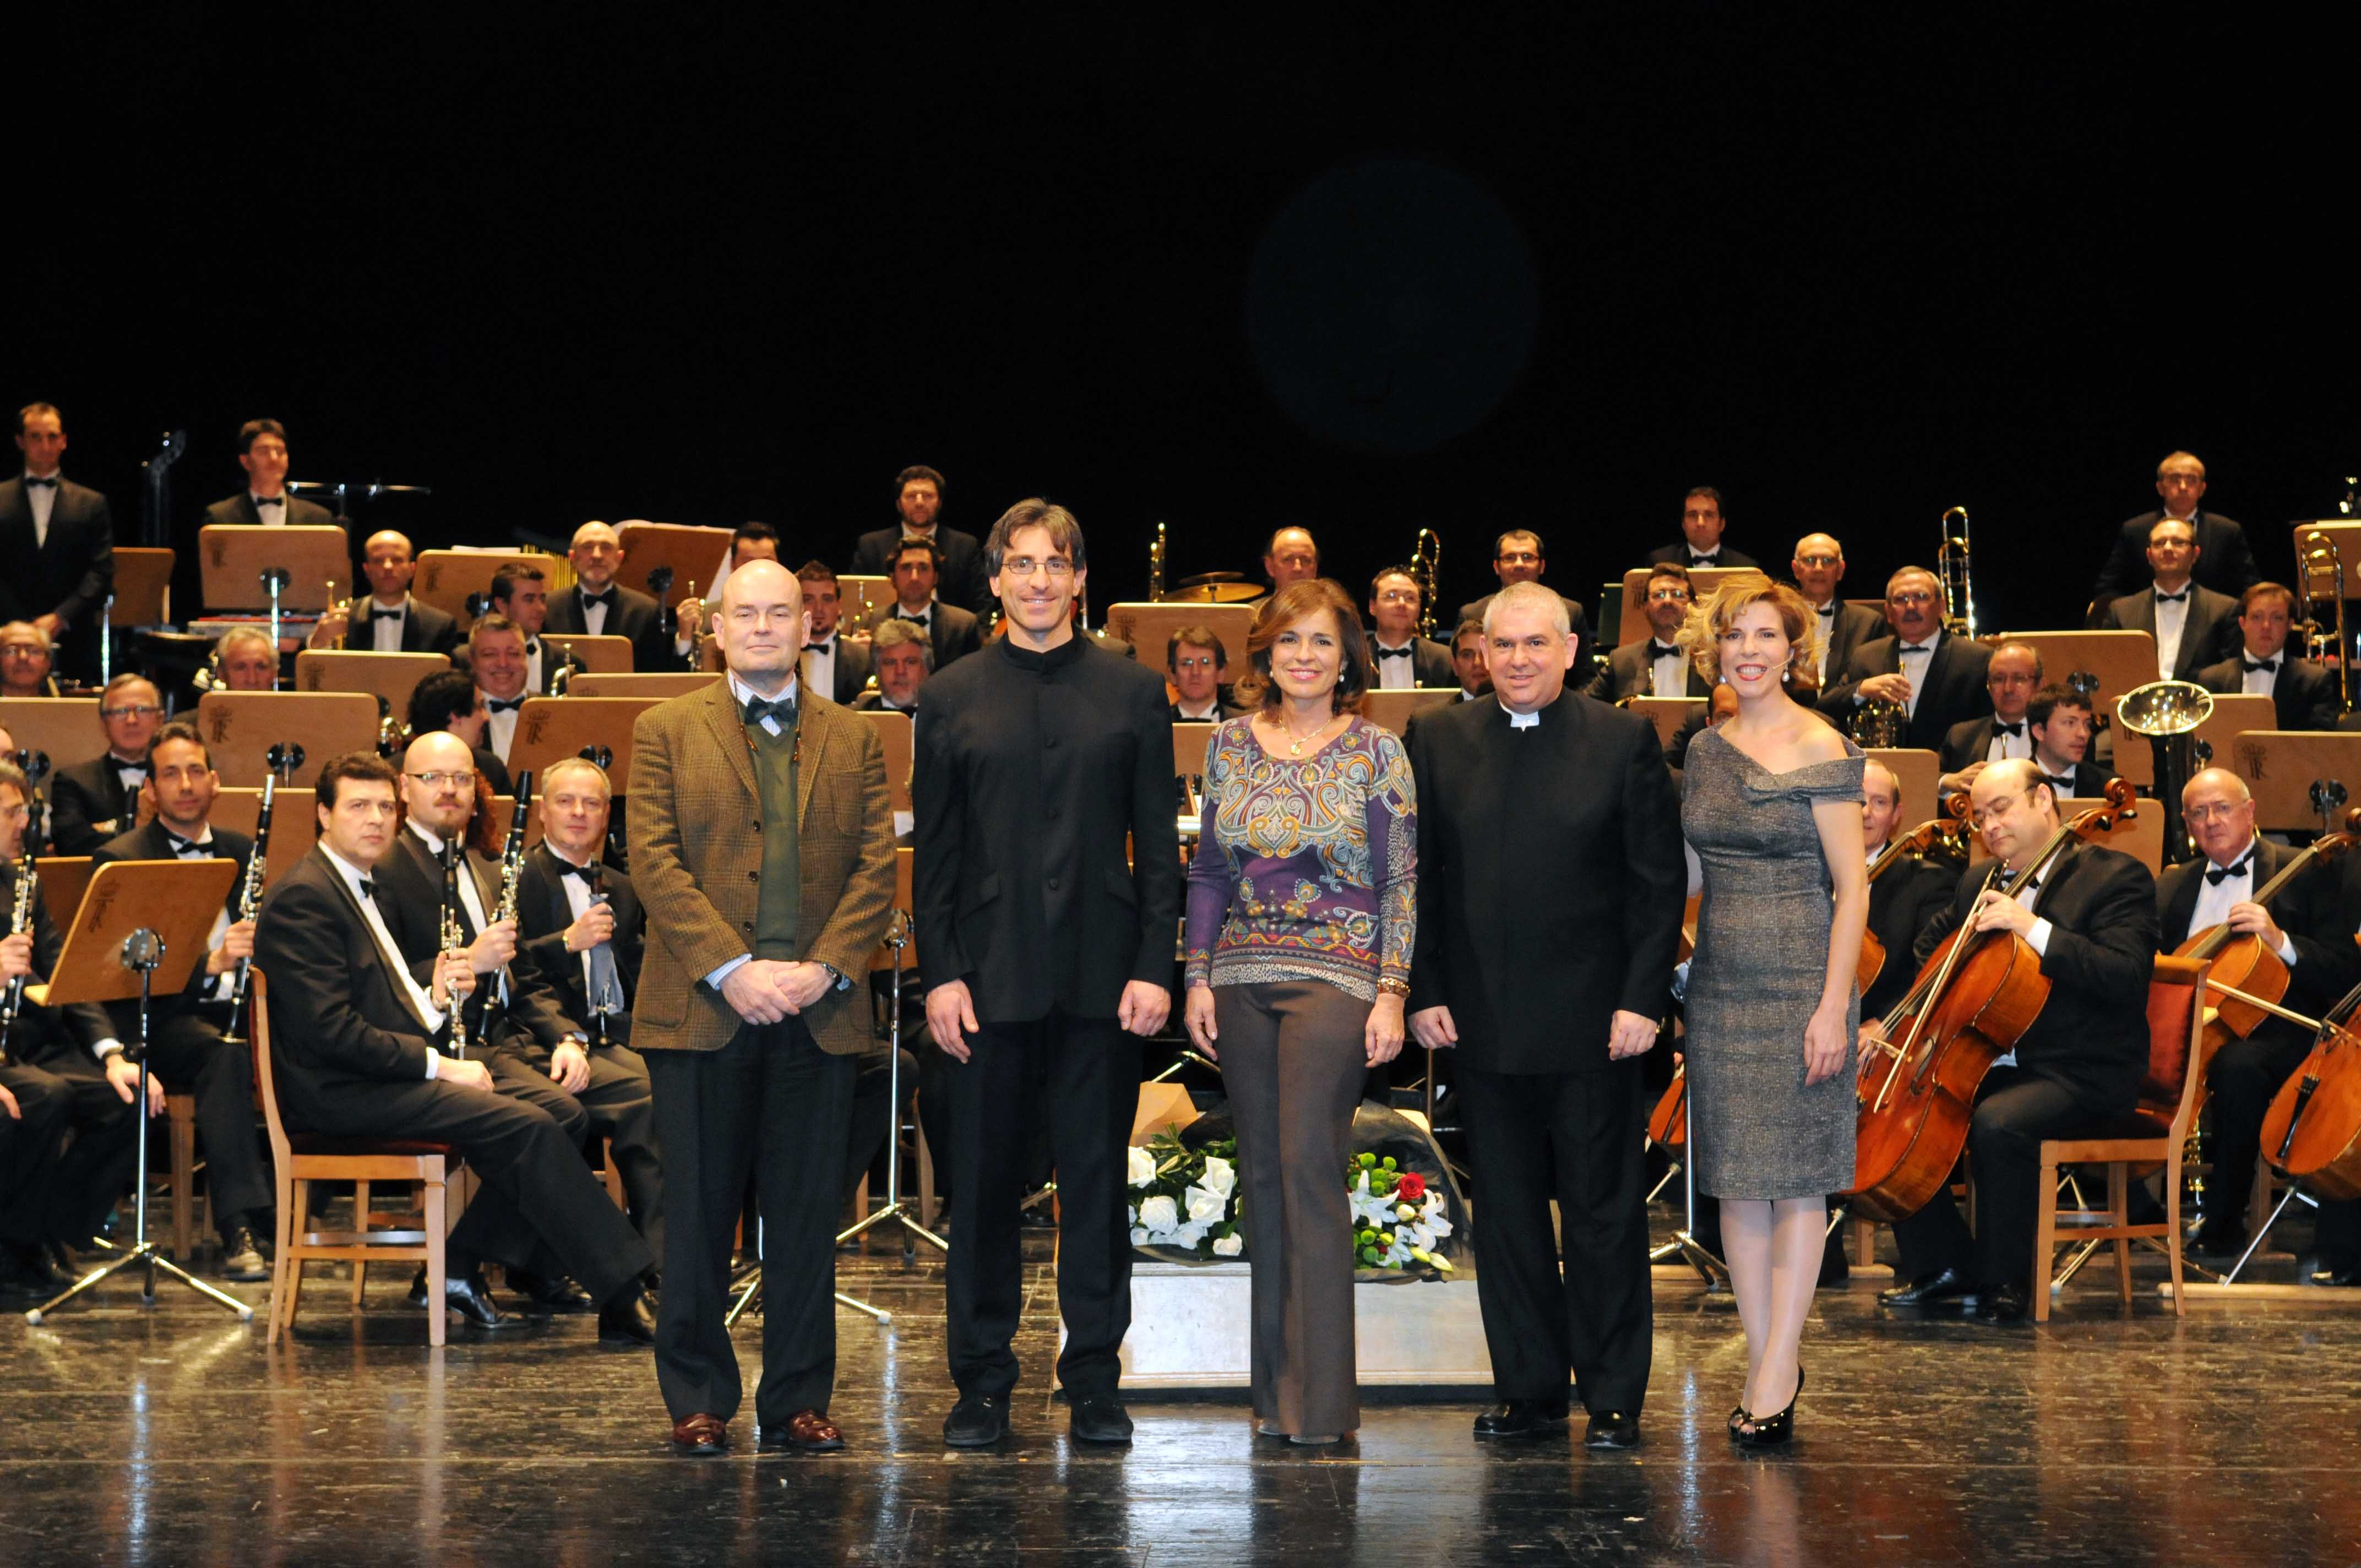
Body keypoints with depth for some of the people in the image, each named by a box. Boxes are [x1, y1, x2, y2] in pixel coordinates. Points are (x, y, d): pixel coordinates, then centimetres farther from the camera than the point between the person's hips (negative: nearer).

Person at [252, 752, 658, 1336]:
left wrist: (435, 999, 1)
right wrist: (438, 1065, -16)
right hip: (340, 1091, -10)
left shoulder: (361, 888, 19)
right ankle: (621, 1296, -18)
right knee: (528, 1127, -21)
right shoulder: (303, 898, -12)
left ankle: (460, 1267, 0)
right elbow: (334, 1031, -20)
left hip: (378, 1075, 10)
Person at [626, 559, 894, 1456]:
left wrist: (825, 968, -10)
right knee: (699, 1212, 2)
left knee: (808, 1214, 4)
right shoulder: (665, 733, 7)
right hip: (701, 1009, -2)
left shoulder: (854, 743, 13)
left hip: (819, 1010, 2)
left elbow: (877, 869, 5)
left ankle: (798, 1401, 11)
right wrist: (731, 968, -13)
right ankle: (697, 1400, 11)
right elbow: (654, 862, -3)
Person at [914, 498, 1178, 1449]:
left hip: (1098, 975, 0)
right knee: (984, 1184, 4)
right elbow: (934, 851, 5)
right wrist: (939, 973, -4)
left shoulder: (1132, 693, 6)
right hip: (990, 975, 0)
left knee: (1096, 1182, 4)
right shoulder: (953, 698, 6)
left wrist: (1154, 967, -4)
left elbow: (1158, 845, 5)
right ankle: (982, 1384, 12)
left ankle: (1094, 1382, 12)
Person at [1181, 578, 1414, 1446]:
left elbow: (1401, 881, -1)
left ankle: (1321, 1398, -8)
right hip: (1242, 982, 4)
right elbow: (1207, 870, 13)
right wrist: (1198, 977, 5)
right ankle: (1275, 1388, 13)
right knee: (1262, 1173, 6)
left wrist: (1392, 993, -8)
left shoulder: (1375, 751, -1)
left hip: (1336, 977, -4)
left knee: (1309, 1165, -12)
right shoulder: (1230, 745, 10)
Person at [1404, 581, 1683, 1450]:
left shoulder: (1625, 741, 1)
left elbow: (1660, 882, -1)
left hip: (1594, 1020, -2)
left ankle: (1614, 1397, 10)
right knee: (1507, 1213, 8)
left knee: (1605, 1213, 3)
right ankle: (1528, 1388, 17)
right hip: (1483, 1021, 2)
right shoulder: (1438, 741, 7)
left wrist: (1642, 999, -8)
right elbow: (1416, 880, 8)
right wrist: (1424, 991, 0)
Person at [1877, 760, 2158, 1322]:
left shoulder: (2115, 877, -7)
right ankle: (1944, 1267, 0)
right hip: (1989, 1062, 8)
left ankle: (2004, 1281, -16)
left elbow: (2125, 977, -21)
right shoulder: (1979, 882, 15)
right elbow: (1926, 956, 29)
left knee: (1997, 1122, -34)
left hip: (2080, 1073, -8)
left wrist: (2033, 927, -27)